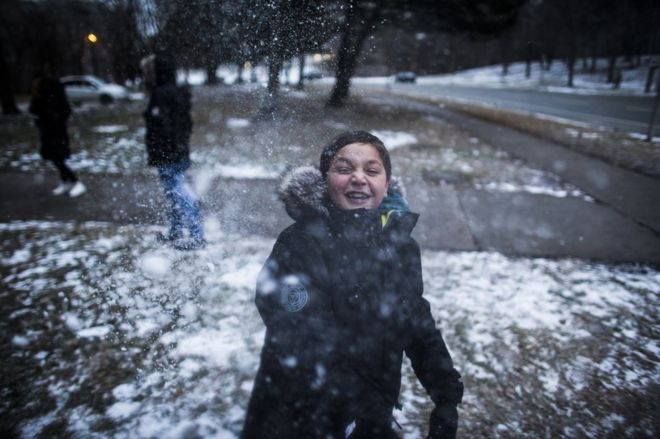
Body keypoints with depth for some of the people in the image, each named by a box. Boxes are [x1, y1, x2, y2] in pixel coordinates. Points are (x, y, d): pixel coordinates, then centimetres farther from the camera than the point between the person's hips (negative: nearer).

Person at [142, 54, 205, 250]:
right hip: (181, 153, 10)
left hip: (167, 156, -10)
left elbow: (162, 128, -23)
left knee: (178, 195, -4)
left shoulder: (161, 95, -17)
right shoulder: (178, 93, 12)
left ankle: (197, 236, 1)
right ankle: (175, 233, 31)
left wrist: (154, 154, -18)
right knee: (177, 193, 18)